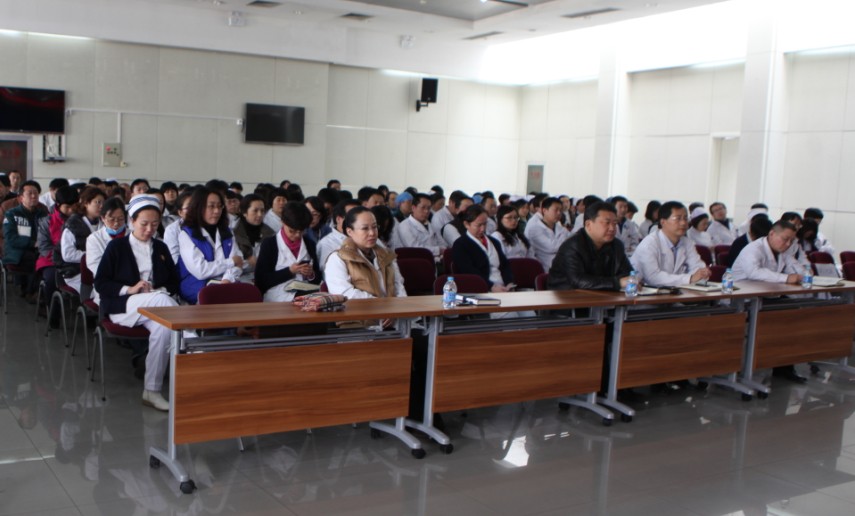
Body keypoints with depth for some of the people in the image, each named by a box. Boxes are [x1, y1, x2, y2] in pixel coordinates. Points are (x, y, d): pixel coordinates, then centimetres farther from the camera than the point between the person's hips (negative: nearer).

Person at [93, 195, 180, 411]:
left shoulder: (161, 248, 20)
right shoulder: (116, 246, 8)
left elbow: (174, 282, 18)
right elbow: (100, 283, 2)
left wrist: (161, 290, -6)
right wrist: (129, 289, -14)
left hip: (156, 304, 3)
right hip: (122, 305, -3)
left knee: (163, 328, -35)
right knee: (161, 301, -37)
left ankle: (151, 390, -33)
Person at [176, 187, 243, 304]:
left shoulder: (227, 233, 21)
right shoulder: (186, 234, 3)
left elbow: (237, 262, 7)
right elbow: (200, 270, -9)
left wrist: (228, 279, -15)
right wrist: (231, 262, 1)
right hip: (199, 291, -4)